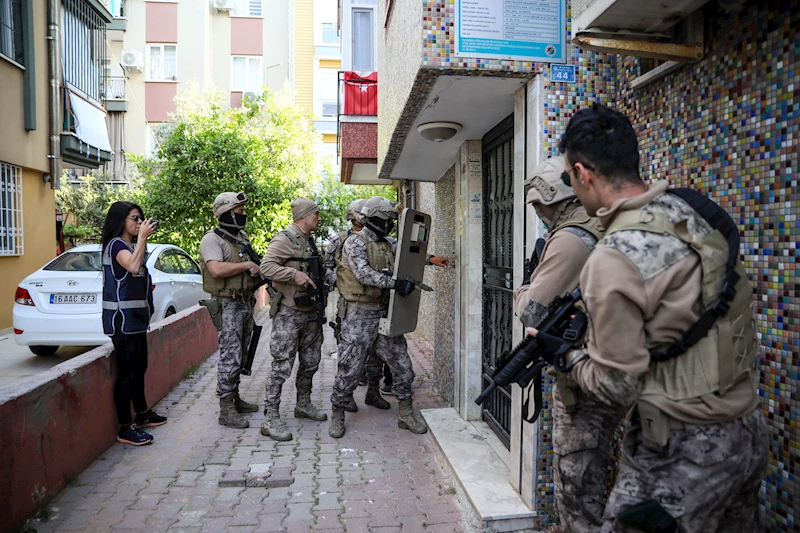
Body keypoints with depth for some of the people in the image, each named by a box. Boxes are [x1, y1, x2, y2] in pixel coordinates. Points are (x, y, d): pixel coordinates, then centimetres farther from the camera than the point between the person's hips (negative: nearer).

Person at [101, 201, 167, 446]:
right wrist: (142, 236, -24)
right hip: (122, 318, -10)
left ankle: (142, 413, 32)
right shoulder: (116, 244, -11)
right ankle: (126, 428, -1)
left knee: (139, 368, 19)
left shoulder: (132, 245, 17)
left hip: (136, 317, 10)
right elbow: (133, 266, -31)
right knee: (127, 373, -7)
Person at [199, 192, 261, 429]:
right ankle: (226, 410, 0)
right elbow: (217, 269, -27)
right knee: (230, 356, -7)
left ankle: (235, 397, 27)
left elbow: (253, 266, 26)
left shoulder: (243, 237, 15)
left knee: (240, 355, 15)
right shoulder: (212, 239, -12)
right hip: (228, 305, -8)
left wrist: (256, 270, 5)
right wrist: (247, 265, -17)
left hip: (246, 302, 9)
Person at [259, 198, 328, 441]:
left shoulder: (309, 241, 16)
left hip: (310, 312, 9)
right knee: (282, 365, -8)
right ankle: (271, 418, -2)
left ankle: (303, 404, 34)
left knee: (310, 362, 17)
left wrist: (322, 278, 12)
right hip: (288, 313, -9)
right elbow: (266, 266, -23)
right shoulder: (284, 239, -12)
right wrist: (294, 274, -30)